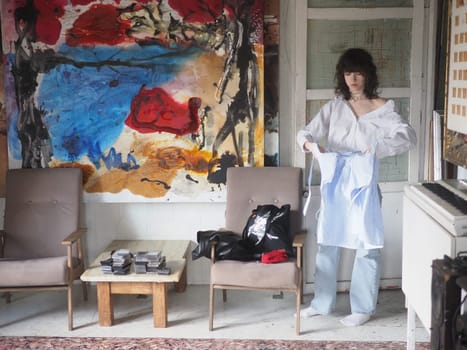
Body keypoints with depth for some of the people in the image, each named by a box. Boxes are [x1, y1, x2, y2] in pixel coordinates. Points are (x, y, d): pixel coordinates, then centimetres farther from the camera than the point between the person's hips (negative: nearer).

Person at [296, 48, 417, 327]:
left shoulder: (382, 108, -3)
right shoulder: (334, 106, 7)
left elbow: (409, 137, -14)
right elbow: (306, 132, 1)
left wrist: (378, 147, -29)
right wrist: (309, 143, -22)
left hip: (363, 183, -4)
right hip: (334, 183, 4)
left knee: (367, 245, 3)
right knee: (327, 242, 10)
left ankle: (363, 307, 17)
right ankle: (322, 303, 23)